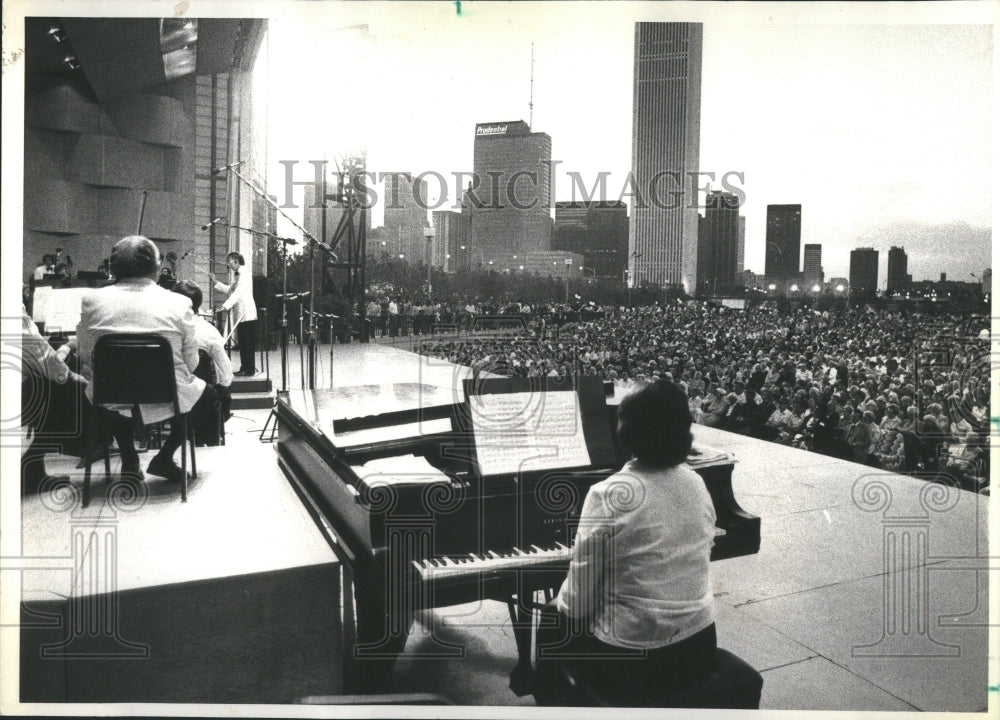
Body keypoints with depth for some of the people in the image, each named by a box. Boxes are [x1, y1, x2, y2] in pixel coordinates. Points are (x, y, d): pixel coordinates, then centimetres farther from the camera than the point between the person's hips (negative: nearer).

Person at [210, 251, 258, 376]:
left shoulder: (244, 274, -12)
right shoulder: (237, 275, 18)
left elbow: (238, 292, -24)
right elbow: (230, 290, 24)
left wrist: (226, 306, -32)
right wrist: (215, 281, 18)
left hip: (247, 314, -9)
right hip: (240, 314, 9)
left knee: (248, 344, -6)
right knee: (242, 343, 11)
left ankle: (249, 370, -3)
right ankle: (244, 368, 16)